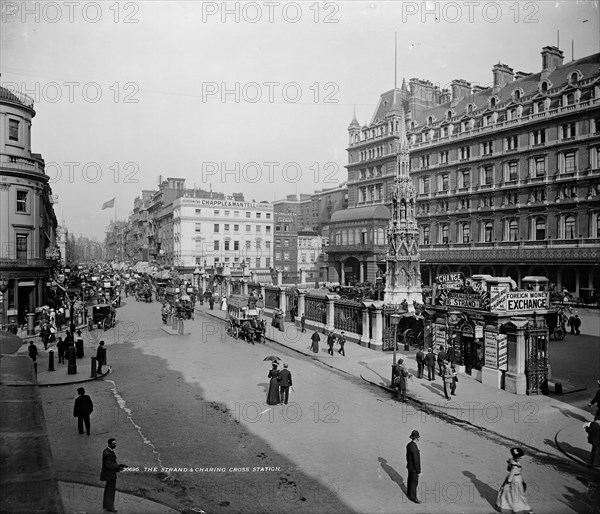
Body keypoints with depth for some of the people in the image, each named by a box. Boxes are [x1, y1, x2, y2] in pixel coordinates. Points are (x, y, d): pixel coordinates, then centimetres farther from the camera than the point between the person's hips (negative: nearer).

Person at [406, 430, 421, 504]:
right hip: (414, 468, -9)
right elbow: (416, 461, -28)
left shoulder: (408, 445, -5)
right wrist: (419, 472, -18)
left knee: (410, 480, 23)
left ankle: (410, 493, 40)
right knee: (414, 483, 7)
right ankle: (413, 497, 22)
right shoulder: (414, 448, -34)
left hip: (409, 466, 9)